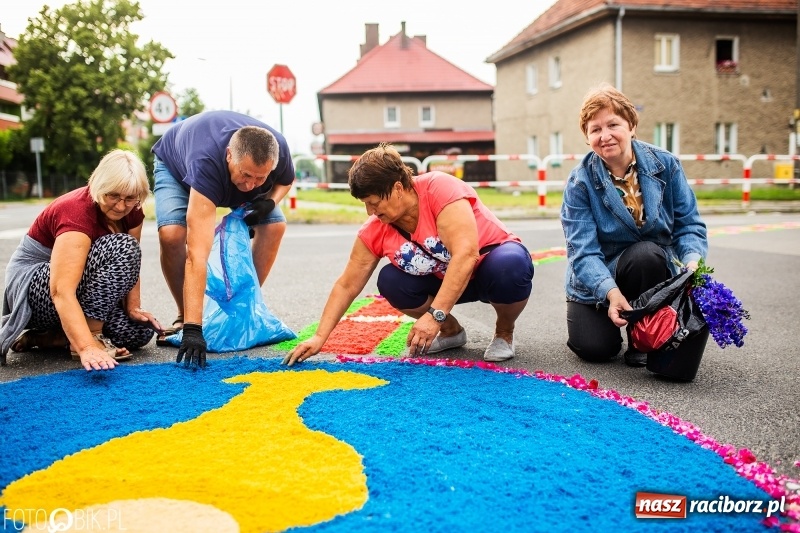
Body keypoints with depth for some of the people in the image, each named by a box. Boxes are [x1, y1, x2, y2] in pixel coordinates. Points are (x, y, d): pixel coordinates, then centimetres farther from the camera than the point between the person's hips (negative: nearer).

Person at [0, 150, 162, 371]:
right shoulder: (77, 212, -30)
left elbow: (129, 265, 2)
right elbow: (62, 291, -39)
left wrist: (133, 308, -13)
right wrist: (87, 348, -49)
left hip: (81, 284, 8)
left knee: (140, 331, -12)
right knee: (120, 248, -30)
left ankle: (46, 336, 1)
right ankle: (87, 337, -22)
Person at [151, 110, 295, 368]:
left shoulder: (278, 150, -35)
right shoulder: (206, 163, -48)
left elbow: (286, 180, -5)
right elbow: (197, 255, -53)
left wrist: (270, 201, -29)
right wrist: (193, 329, -56)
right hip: (176, 165, -4)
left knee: (275, 225, -14)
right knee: (171, 233, -29)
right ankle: (186, 318, -6)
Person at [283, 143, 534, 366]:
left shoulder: (440, 189, -30)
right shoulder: (374, 231, -13)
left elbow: (466, 253, -39)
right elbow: (346, 285, -6)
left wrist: (435, 314, -44)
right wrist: (319, 337, -13)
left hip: (495, 259, -5)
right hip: (443, 280, 5)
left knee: (510, 265, -38)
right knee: (390, 281, -20)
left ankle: (504, 332, -7)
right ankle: (451, 330, 4)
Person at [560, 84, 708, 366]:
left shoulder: (665, 164, -9)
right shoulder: (580, 182, -14)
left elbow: (688, 225, -6)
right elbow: (583, 251, -22)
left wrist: (693, 260, -28)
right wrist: (610, 291, -39)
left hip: (652, 268, 1)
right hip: (597, 279, -1)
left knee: (645, 253, -34)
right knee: (593, 348, -21)